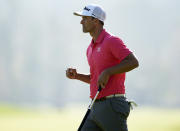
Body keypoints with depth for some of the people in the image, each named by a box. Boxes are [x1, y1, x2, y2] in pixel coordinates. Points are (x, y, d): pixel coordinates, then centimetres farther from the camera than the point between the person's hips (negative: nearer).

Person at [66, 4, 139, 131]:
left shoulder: (111, 41, -10)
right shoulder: (90, 49, 19)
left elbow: (133, 62, -19)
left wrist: (107, 72, -19)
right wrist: (76, 76, 11)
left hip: (113, 106, -9)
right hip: (97, 107, 9)